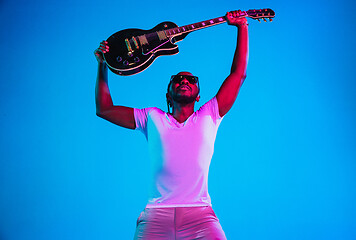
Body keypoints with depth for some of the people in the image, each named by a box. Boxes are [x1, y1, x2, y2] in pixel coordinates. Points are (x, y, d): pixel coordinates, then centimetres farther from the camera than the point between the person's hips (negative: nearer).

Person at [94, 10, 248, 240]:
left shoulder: (208, 116, 15)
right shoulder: (153, 118, 17)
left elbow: (238, 74, 15)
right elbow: (104, 109, 21)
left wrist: (242, 26, 17)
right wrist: (103, 66, 17)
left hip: (199, 213, 0)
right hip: (157, 213, 1)